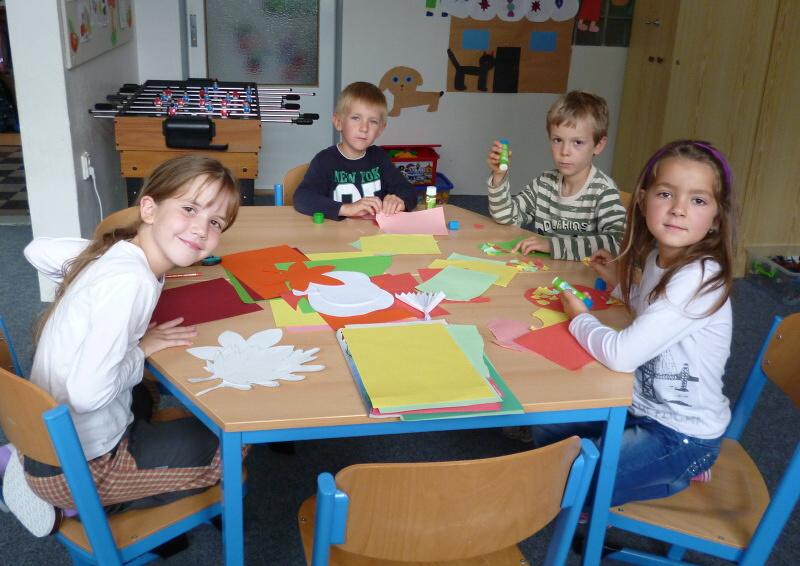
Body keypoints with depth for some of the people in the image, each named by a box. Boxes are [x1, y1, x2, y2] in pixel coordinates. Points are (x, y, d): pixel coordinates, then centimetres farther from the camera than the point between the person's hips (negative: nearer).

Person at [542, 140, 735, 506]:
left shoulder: (700, 277, -28)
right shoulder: (658, 256, -2)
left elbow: (622, 355, -33)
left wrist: (580, 317, -15)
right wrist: (620, 281, 6)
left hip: (682, 434, -8)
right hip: (644, 406, 8)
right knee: (547, 433, 16)